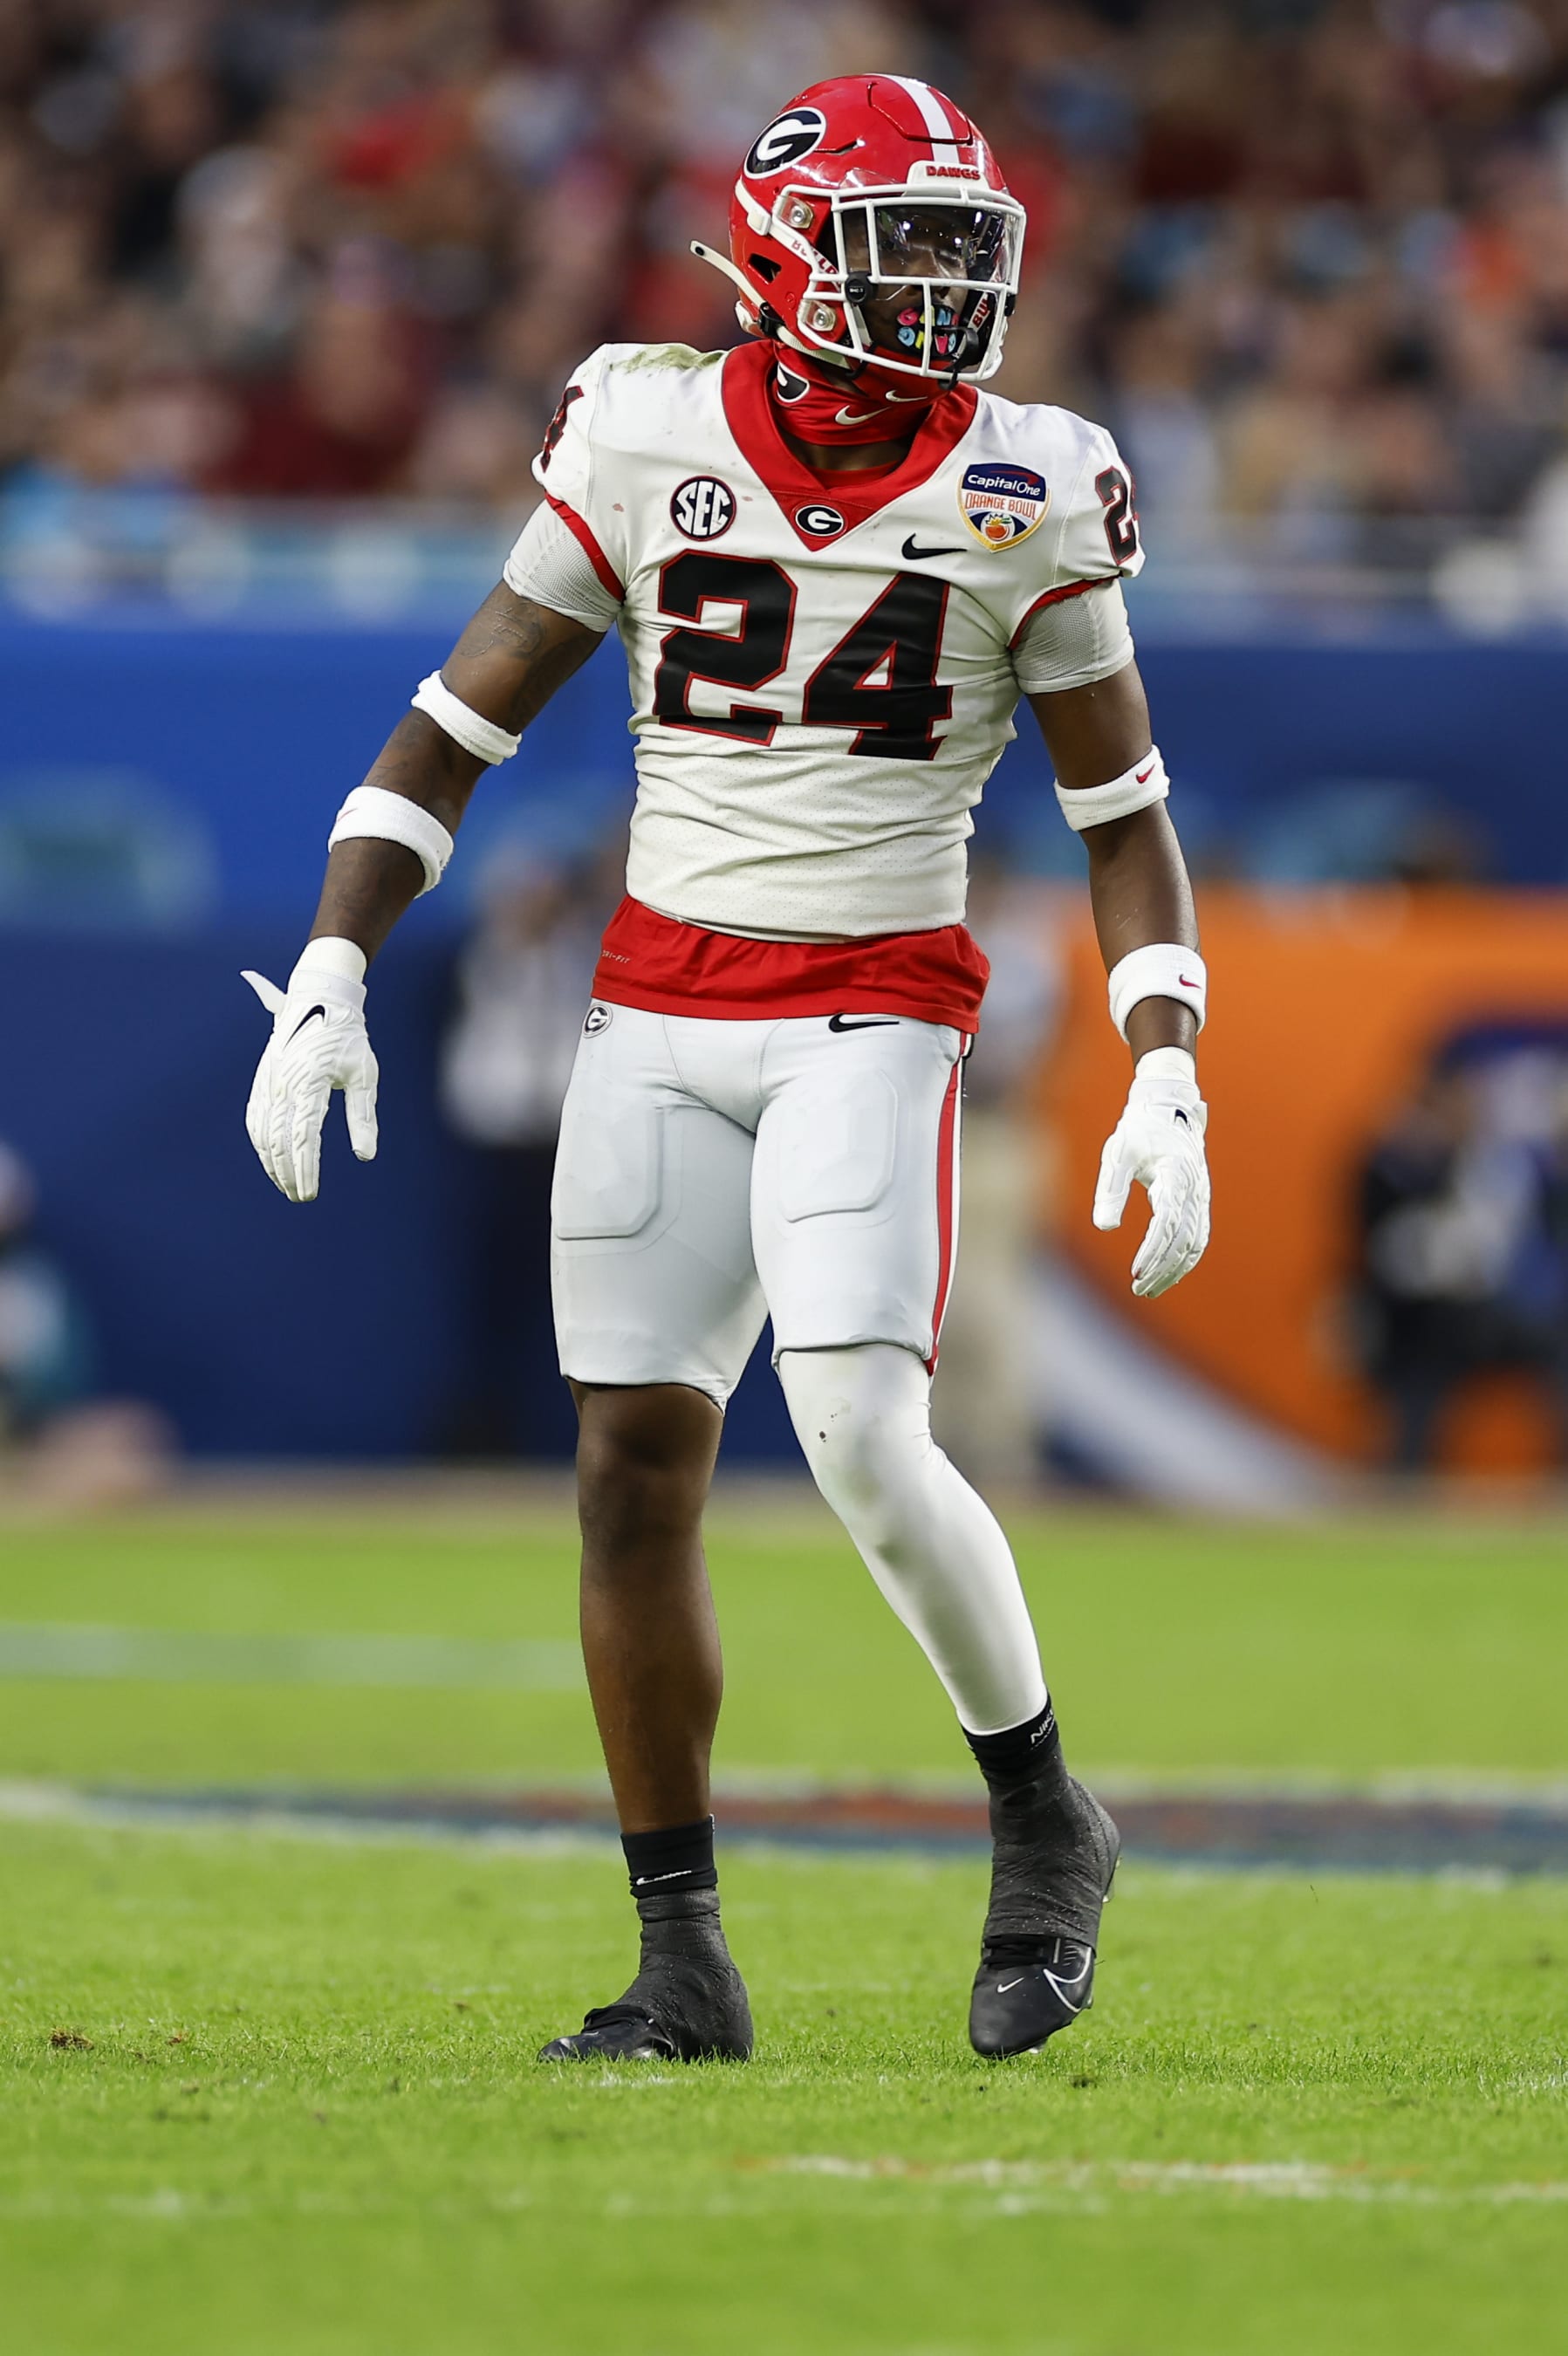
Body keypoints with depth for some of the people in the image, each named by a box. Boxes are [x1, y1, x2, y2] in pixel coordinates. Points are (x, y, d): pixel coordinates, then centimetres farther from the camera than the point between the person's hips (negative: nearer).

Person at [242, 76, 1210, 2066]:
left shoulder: (1020, 499, -3)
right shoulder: (647, 447, -2)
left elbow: (1124, 813, 4)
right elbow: (455, 726, 4)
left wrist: (1166, 1082, -8)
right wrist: (327, 983, -6)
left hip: (874, 1019, -2)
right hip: (659, 1014, 2)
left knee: (860, 1438, -20)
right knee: (634, 1474, -2)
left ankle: (1040, 1820, 4)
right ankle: (682, 1962, 8)